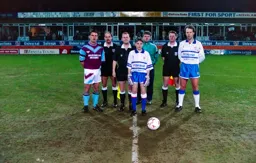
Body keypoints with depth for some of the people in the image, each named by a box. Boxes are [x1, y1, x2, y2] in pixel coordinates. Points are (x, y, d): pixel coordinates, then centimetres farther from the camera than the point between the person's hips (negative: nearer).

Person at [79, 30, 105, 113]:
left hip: (97, 70, 4)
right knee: (87, 88, 2)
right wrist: (87, 68, 4)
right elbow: (81, 60, -2)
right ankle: (85, 106, 13)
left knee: (96, 88, 10)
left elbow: (102, 60, 12)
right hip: (88, 71, -4)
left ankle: (95, 105, 20)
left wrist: (98, 67, 8)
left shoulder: (100, 48, 3)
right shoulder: (85, 48, -9)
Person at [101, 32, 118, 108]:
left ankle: (115, 101, 15)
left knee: (114, 84, 5)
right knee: (104, 84, 6)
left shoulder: (115, 46, -2)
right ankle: (105, 101, 18)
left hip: (113, 68, -1)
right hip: (104, 68, 1)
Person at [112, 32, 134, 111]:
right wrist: (113, 70, 0)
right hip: (121, 72, 1)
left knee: (130, 88, 8)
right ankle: (122, 104, 21)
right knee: (122, 89, 9)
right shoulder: (118, 49, 1)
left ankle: (131, 104, 22)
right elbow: (114, 60, 4)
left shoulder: (133, 49, -3)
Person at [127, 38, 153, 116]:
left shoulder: (146, 53, 3)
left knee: (143, 91, 3)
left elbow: (148, 66, 4)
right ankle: (134, 109, 12)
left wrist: (147, 77, -1)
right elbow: (129, 65, 5)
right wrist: (129, 75, 0)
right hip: (134, 74, 0)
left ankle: (143, 109, 12)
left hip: (143, 74, 0)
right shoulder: (131, 53, 3)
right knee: (134, 91, 2)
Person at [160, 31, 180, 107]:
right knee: (165, 84, 2)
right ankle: (164, 101, 13)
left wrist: (178, 62, -3)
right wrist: (167, 62, 3)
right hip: (166, 68, 2)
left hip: (176, 68, -1)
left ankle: (178, 101, 21)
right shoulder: (164, 46, 2)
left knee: (177, 84, 7)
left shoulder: (179, 46, -5)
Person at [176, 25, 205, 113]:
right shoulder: (182, 43, 3)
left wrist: (195, 62, 7)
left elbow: (202, 56, 8)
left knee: (195, 86, -1)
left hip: (194, 67, -1)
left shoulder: (198, 43, 1)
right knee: (182, 86, 4)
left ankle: (197, 106, 9)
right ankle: (180, 105, 14)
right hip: (184, 66, 1)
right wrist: (184, 62, 8)